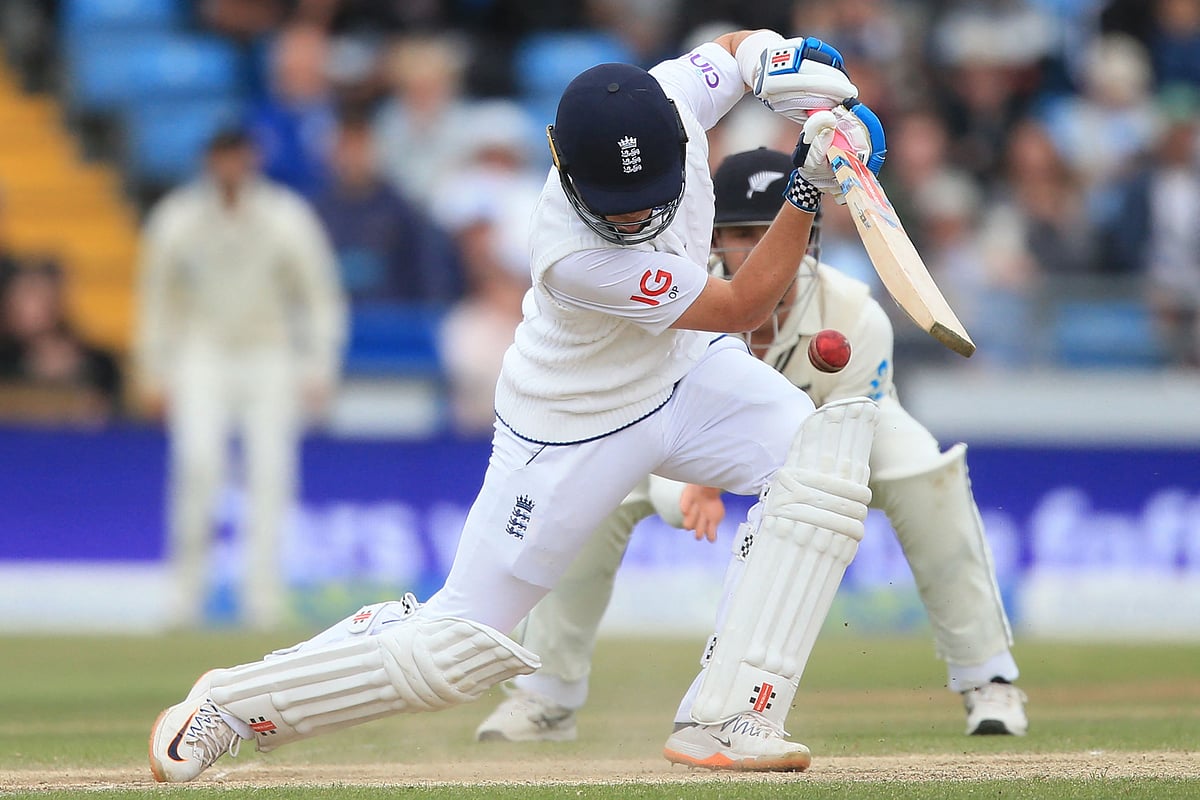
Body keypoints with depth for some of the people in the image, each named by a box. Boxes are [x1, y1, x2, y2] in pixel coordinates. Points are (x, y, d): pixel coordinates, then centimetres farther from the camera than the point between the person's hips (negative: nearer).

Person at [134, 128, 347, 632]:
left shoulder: (286, 219, -6)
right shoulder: (177, 221, -3)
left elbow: (321, 297, 1)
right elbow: (157, 301, 7)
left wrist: (319, 370, -5)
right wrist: (153, 375, 5)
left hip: (271, 358, 1)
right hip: (203, 356, -1)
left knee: (271, 469, -9)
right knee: (199, 461, -20)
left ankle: (263, 595, 0)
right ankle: (187, 585, -9)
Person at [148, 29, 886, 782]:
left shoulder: (672, 100, -23)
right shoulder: (574, 256, -39)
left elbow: (735, 46, 2)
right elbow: (740, 307, -29)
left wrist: (779, 58, -21)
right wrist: (807, 192, -36)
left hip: (685, 371, 7)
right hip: (575, 428, -6)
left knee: (825, 457, -20)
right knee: (462, 650, -3)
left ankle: (733, 720, -18)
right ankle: (231, 705, 16)